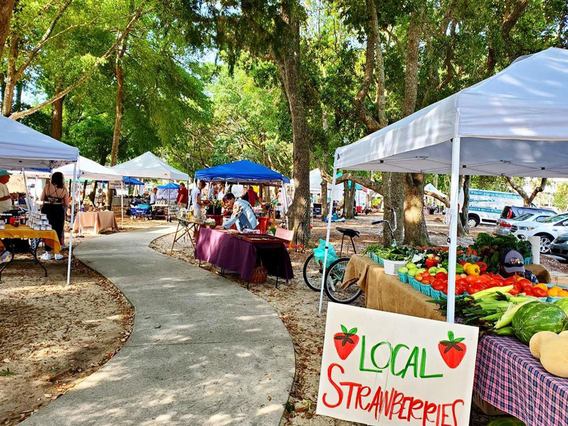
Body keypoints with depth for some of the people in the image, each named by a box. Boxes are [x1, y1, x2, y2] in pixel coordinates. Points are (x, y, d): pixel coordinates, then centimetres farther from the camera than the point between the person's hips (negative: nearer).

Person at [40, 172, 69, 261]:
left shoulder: (47, 186, -6)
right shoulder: (64, 190, -6)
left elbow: (41, 199, 2)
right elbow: (66, 204, -1)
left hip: (47, 210, 0)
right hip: (58, 211, 0)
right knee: (58, 231, 9)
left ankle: (48, 253, 11)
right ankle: (57, 253, 14)